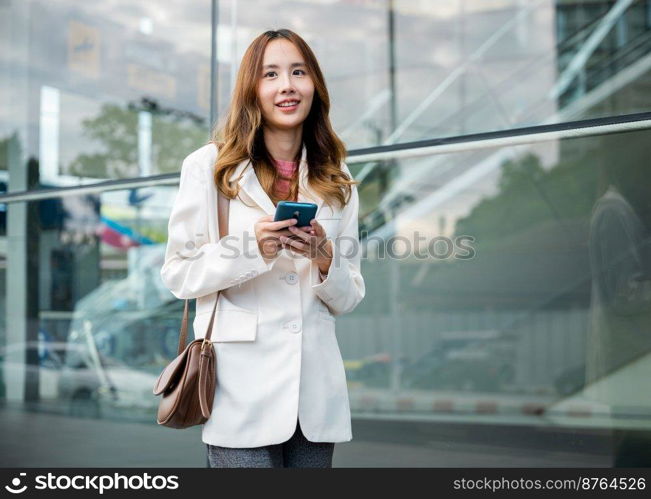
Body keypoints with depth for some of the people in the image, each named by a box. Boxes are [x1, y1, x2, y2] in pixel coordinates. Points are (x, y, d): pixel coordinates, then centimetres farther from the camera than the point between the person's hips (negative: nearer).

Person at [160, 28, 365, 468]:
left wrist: (325, 260, -10)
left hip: (315, 390, 4)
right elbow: (178, 274, -2)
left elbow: (348, 299, 12)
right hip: (243, 389, -3)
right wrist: (252, 249, -18)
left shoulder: (337, 181, 11)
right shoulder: (208, 166, 1)